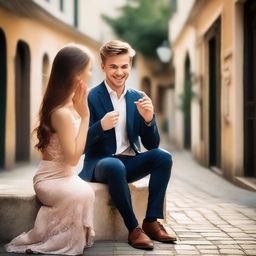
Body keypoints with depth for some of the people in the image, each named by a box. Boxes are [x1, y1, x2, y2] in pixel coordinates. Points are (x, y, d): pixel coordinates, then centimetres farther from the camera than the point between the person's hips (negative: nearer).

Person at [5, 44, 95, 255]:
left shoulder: (69, 104, 6)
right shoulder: (63, 112, -22)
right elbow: (73, 157, -22)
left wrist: (81, 112, 7)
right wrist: (85, 116, -20)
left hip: (64, 175, 8)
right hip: (51, 179, -8)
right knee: (83, 194, -35)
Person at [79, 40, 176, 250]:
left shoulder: (138, 98, 6)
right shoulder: (90, 98, -7)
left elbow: (152, 144, 5)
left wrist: (148, 119, -16)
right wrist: (101, 126, -30)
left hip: (129, 163, 5)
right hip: (101, 163, -4)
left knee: (163, 156, -21)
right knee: (115, 166, -37)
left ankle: (152, 222, -17)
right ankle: (133, 228, -24)